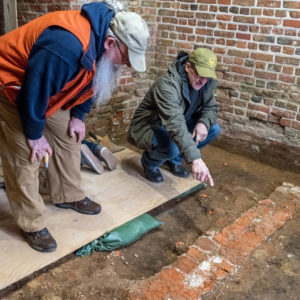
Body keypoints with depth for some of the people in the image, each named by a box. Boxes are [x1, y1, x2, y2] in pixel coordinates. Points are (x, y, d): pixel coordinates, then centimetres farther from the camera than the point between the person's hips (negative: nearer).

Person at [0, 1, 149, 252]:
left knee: (68, 137, 10)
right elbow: (33, 92, -33)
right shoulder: (66, 47, -40)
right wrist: (35, 135, -20)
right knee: (25, 156, -8)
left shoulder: (101, 42, -10)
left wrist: (78, 116, 4)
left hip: (47, 89, 8)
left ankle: (69, 196, 28)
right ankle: (32, 225, 6)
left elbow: (87, 82, 7)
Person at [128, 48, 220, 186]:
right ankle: (149, 162, 0)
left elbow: (211, 107, 1)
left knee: (214, 128, -8)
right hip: (147, 127, -8)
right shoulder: (167, 85, -33)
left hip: (177, 127, 8)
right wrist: (195, 158, -55)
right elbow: (175, 123, -45)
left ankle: (173, 159, 9)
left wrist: (203, 123, -25)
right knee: (172, 147, -38)